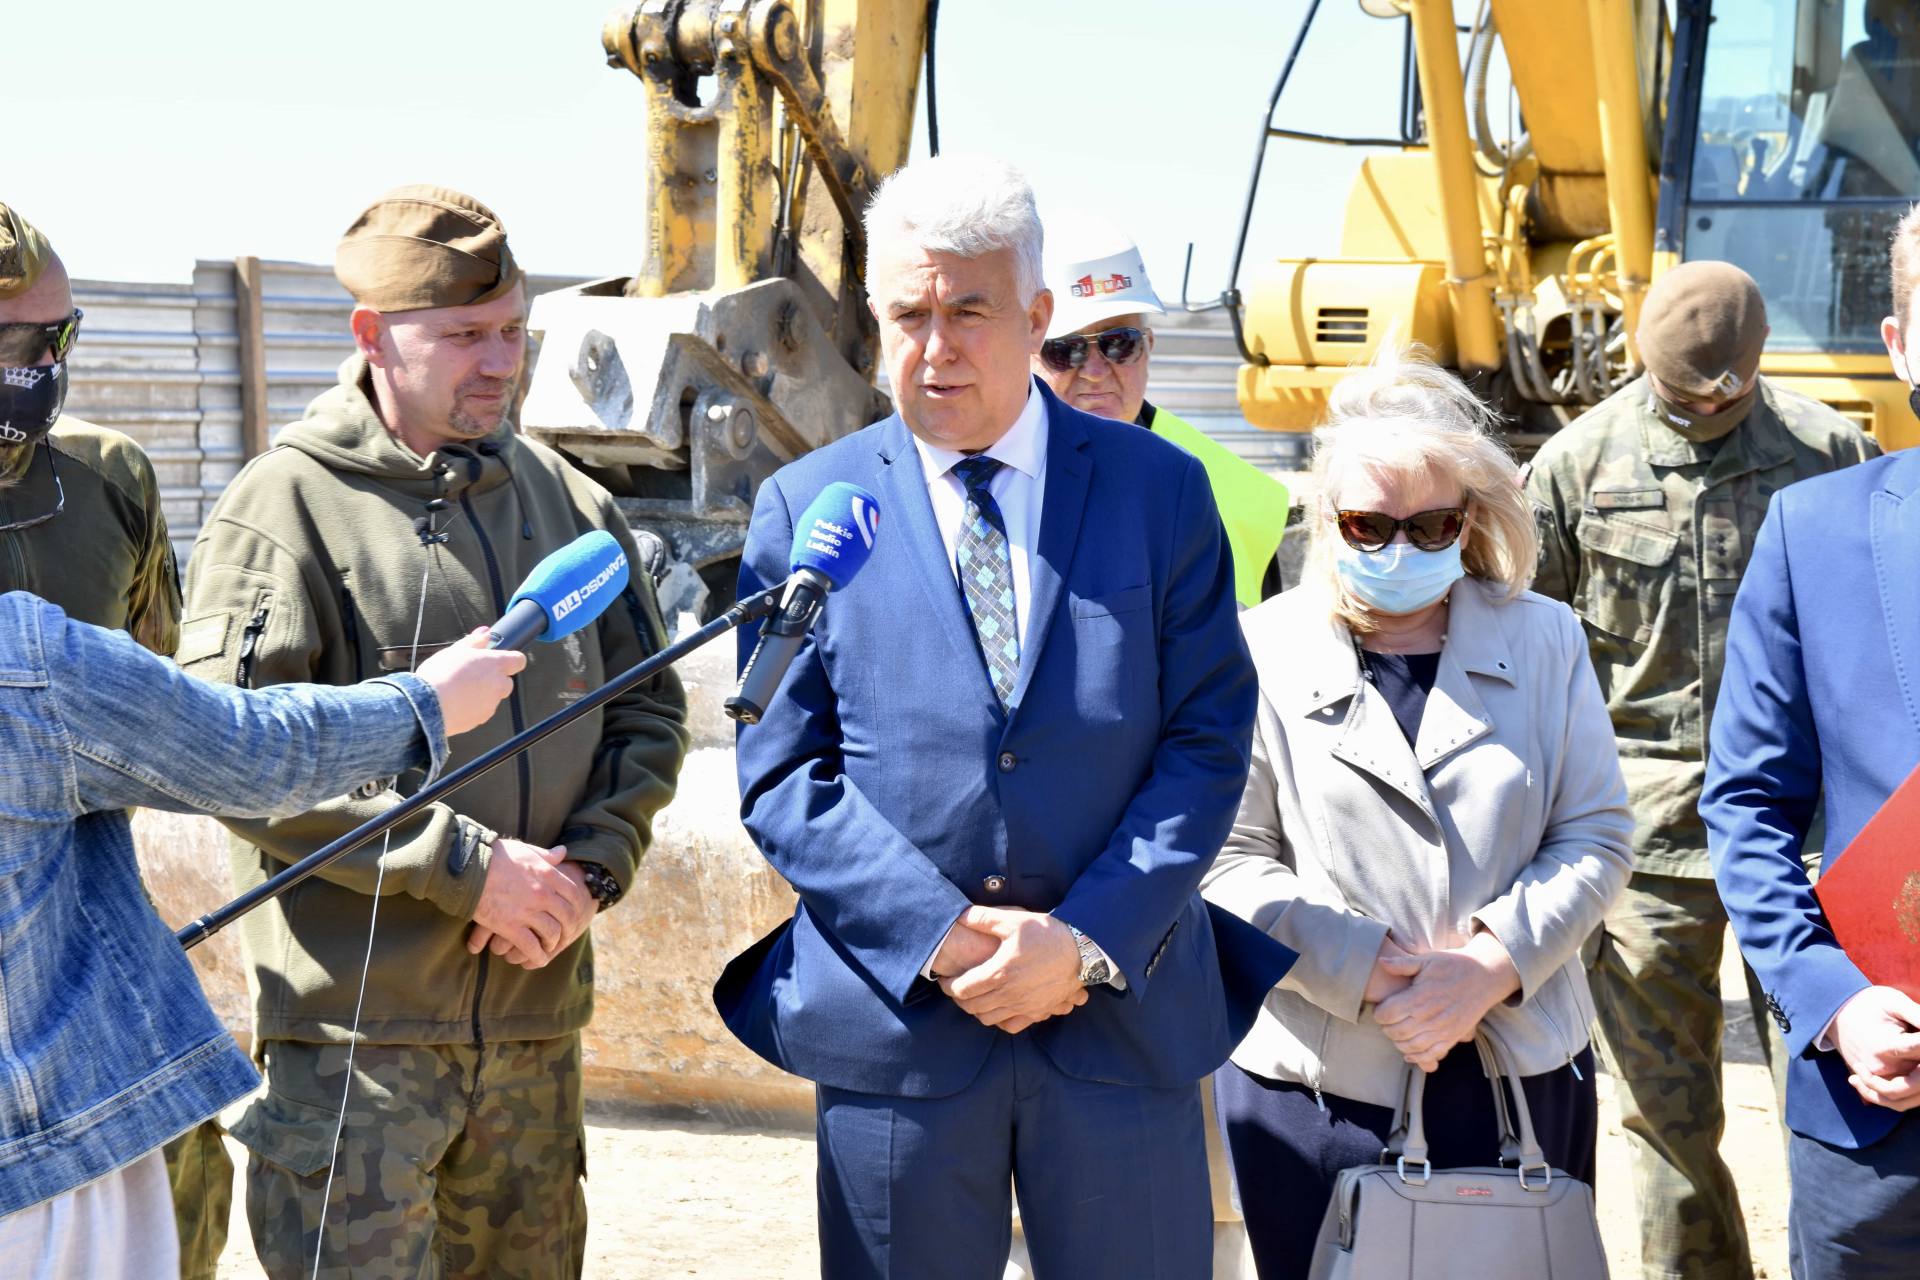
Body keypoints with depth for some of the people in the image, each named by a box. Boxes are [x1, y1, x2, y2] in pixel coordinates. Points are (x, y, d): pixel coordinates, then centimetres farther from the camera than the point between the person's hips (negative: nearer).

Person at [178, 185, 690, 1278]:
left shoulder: (573, 505, 11)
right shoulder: (288, 503, -6)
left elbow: (650, 713, 14)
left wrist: (591, 869, -5)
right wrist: (466, 864, -17)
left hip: (537, 1014, 5)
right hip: (355, 1021, -5)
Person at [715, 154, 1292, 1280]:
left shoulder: (1159, 490, 3)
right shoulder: (806, 506, 3)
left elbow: (1210, 742, -1)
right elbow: (778, 770, -1)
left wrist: (1088, 942, -12)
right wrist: (939, 936, -13)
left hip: (1123, 1013, 0)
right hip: (892, 1022, 0)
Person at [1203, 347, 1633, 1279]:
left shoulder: (1544, 640, 9)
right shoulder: (1262, 652, 2)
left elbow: (1596, 840, 5)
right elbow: (1232, 859, -3)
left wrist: (1489, 968, -11)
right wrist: (1370, 975, -14)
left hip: (1519, 1078, 2)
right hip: (1316, 1086, -2)